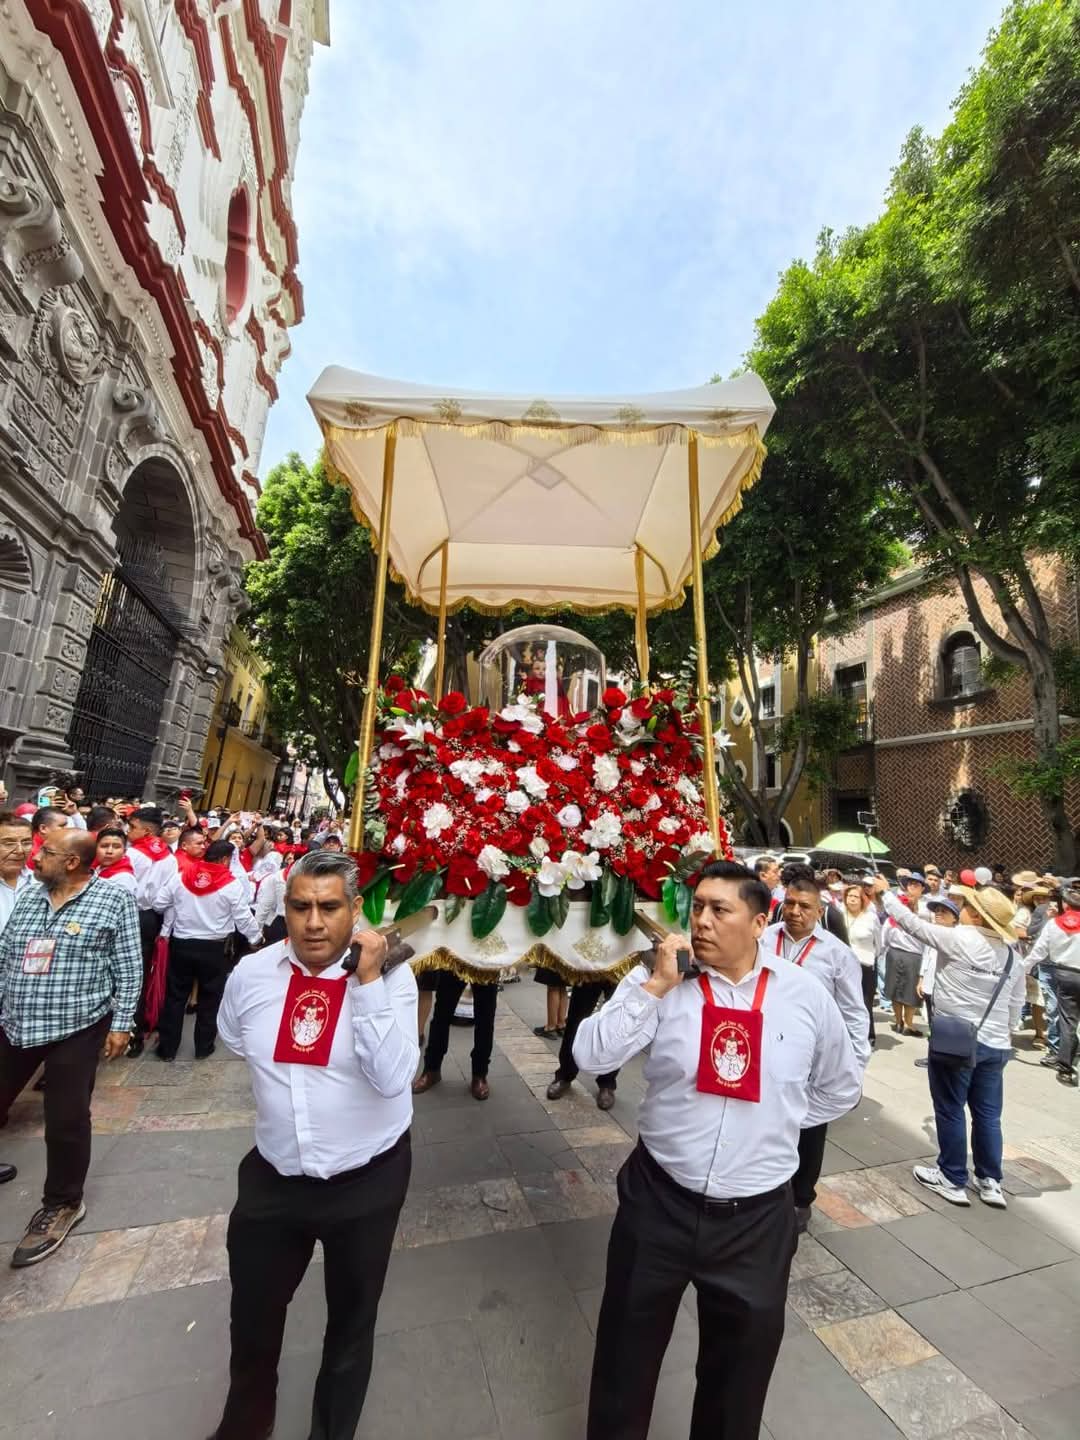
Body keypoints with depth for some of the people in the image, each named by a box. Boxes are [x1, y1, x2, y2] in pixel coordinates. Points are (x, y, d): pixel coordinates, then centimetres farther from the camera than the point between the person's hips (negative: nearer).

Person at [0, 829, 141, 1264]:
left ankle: (62, 1203, 30)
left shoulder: (113, 899, -11)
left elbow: (128, 967, -10)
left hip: (76, 1027, -5)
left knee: (66, 1121, 7)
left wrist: (121, 1023, -11)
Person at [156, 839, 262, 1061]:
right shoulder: (230, 884, -12)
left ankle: (167, 1047, 23)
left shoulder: (180, 876, -3)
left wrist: (165, 932, 18)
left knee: (175, 996, 15)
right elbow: (243, 918, -7)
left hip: (181, 944, 3)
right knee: (209, 998, 12)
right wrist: (257, 938, 8)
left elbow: (163, 903, 4)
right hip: (213, 948, -3)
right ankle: (203, 1047, 21)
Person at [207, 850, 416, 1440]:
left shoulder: (390, 976, -21)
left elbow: (391, 1078, -30)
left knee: (351, 1323, 23)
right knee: (252, 1318, 26)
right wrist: (281, 1082, 7)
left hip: (367, 1180, -2)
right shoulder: (251, 974, -10)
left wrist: (367, 981, -35)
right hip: (273, 1176, 3)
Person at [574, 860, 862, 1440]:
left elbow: (841, 1087, 9)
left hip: (757, 1216, 1)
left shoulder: (807, 995, -8)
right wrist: (655, 985, -27)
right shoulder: (660, 980, -14)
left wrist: (778, 1119, 1)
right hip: (658, 1201, 0)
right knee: (627, 1352, 22)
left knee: (740, 1367, 24)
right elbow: (591, 1056, -21)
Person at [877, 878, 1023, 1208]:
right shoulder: (1013, 955, 5)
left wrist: (885, 894, 1)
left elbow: (912, 923, -12)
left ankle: (953, 1180, 20)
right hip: (994, 1044, 7)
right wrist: (1005, 1033, 26)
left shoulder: (958, 939, -18)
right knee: (988, 1114, 17)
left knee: (950, 1111, 8)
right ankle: (990, 1182, 27)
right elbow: (1016, 1003, 13)